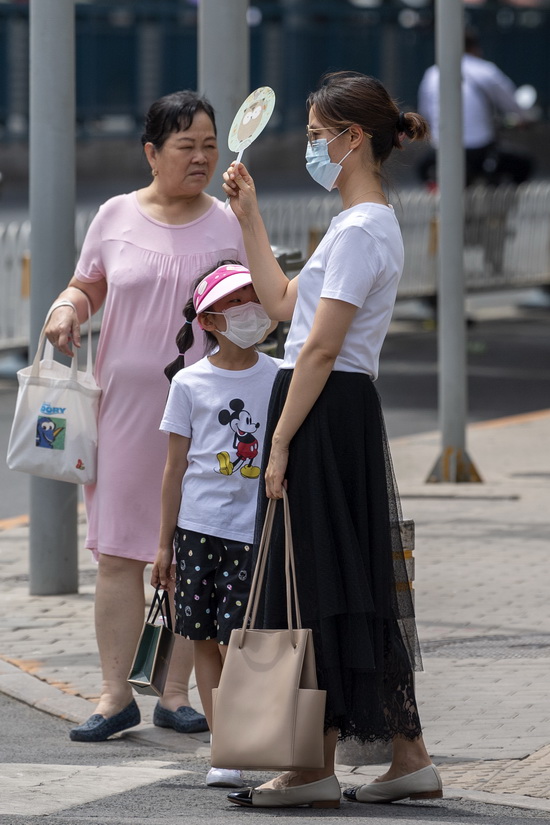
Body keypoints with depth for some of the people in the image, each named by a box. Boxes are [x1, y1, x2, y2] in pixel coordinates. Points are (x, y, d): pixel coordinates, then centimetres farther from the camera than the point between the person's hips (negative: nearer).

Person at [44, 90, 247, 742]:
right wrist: (68, 309, -4)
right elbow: (86, 286, 17)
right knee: (118, 553, -1)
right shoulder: (116, 217, 6)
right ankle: (115, 695, 3)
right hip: (126, 405, 0)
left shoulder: (228, 225, 6)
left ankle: (175, 693, 8)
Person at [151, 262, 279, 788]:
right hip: (199, 526, 1)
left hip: (256, 528, -1)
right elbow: (175, 467, 5)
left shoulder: (278, 378, 4)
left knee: (236, 641, -7)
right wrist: (164, 543, 5)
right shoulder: (190, 383, 2)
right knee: (205, 639, 3)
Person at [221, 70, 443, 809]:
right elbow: (282, 303, 22)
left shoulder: (359, 229, -15)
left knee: (317, 586, -5)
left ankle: (317, 769, -1)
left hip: (326, 414, -10)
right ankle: (409, 757, 15)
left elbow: (321, 347, -19)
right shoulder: (371, 224, 17)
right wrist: (249, 216, 23)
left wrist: (281, 441, -18)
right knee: (359, 584, 12)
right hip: (346, 415, 10)